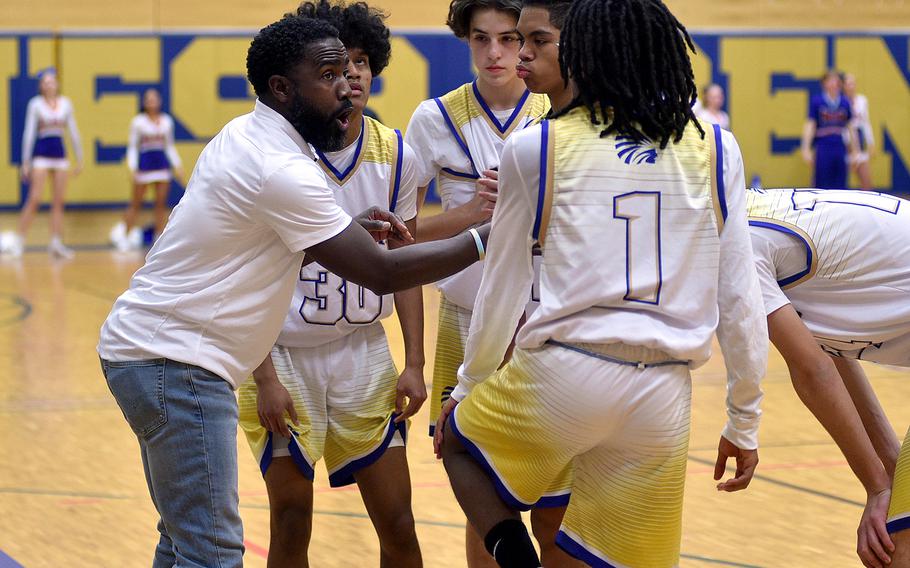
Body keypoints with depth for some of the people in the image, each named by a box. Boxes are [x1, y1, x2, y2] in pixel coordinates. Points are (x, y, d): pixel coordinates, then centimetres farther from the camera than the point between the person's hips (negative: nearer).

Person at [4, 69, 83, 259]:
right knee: (35, 199, -11)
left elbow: (73, 132, 12)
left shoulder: (66, 104, 8)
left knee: (59, 201, 3)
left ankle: (56, 243, 6)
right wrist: (26, 161, -6)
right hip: (41, 154, -4)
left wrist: (79, 159, 10)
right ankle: (18, 240, -6)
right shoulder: (36, 104, -2)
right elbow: (29, 133, -3)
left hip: (59, 154, 4)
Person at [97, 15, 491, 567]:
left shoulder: (244, 135, 9)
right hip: (175, 362, -10)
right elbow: (381, 273, -16)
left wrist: (351, 228, 5)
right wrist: (486, 240, -9)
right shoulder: (283, 169, -19)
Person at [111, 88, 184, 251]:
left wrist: (177, 166, 9)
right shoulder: (138, 122, -1)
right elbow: (132, 147, 0)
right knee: (136, 203, 2)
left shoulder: (167, 121, 9)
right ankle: (124, 234, 13)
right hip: (144, 163, -3)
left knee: (161, 204, 2)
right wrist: (132, 168, -10)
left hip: (162, 164, 3)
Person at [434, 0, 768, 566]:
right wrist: (745, 423, 15)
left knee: (459, 439, 28)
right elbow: (740, 298, 5)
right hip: (663, 395, 2)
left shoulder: (536, 148, 2)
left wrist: (466, 388, 23)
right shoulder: (716, 149, 5)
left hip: (561, 374, -2)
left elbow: (501, 291, 9)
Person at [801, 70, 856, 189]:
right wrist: (806, 149, -8)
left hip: (840, 149, 3)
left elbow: (849, 128, 13)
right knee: (822, 184, -1)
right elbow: (810, 125, -2)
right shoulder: (816, 101, -2)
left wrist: (853, 151, 13)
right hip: (823, 147, -3)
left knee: (840, 185, 4)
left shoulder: (845, 103, 7)